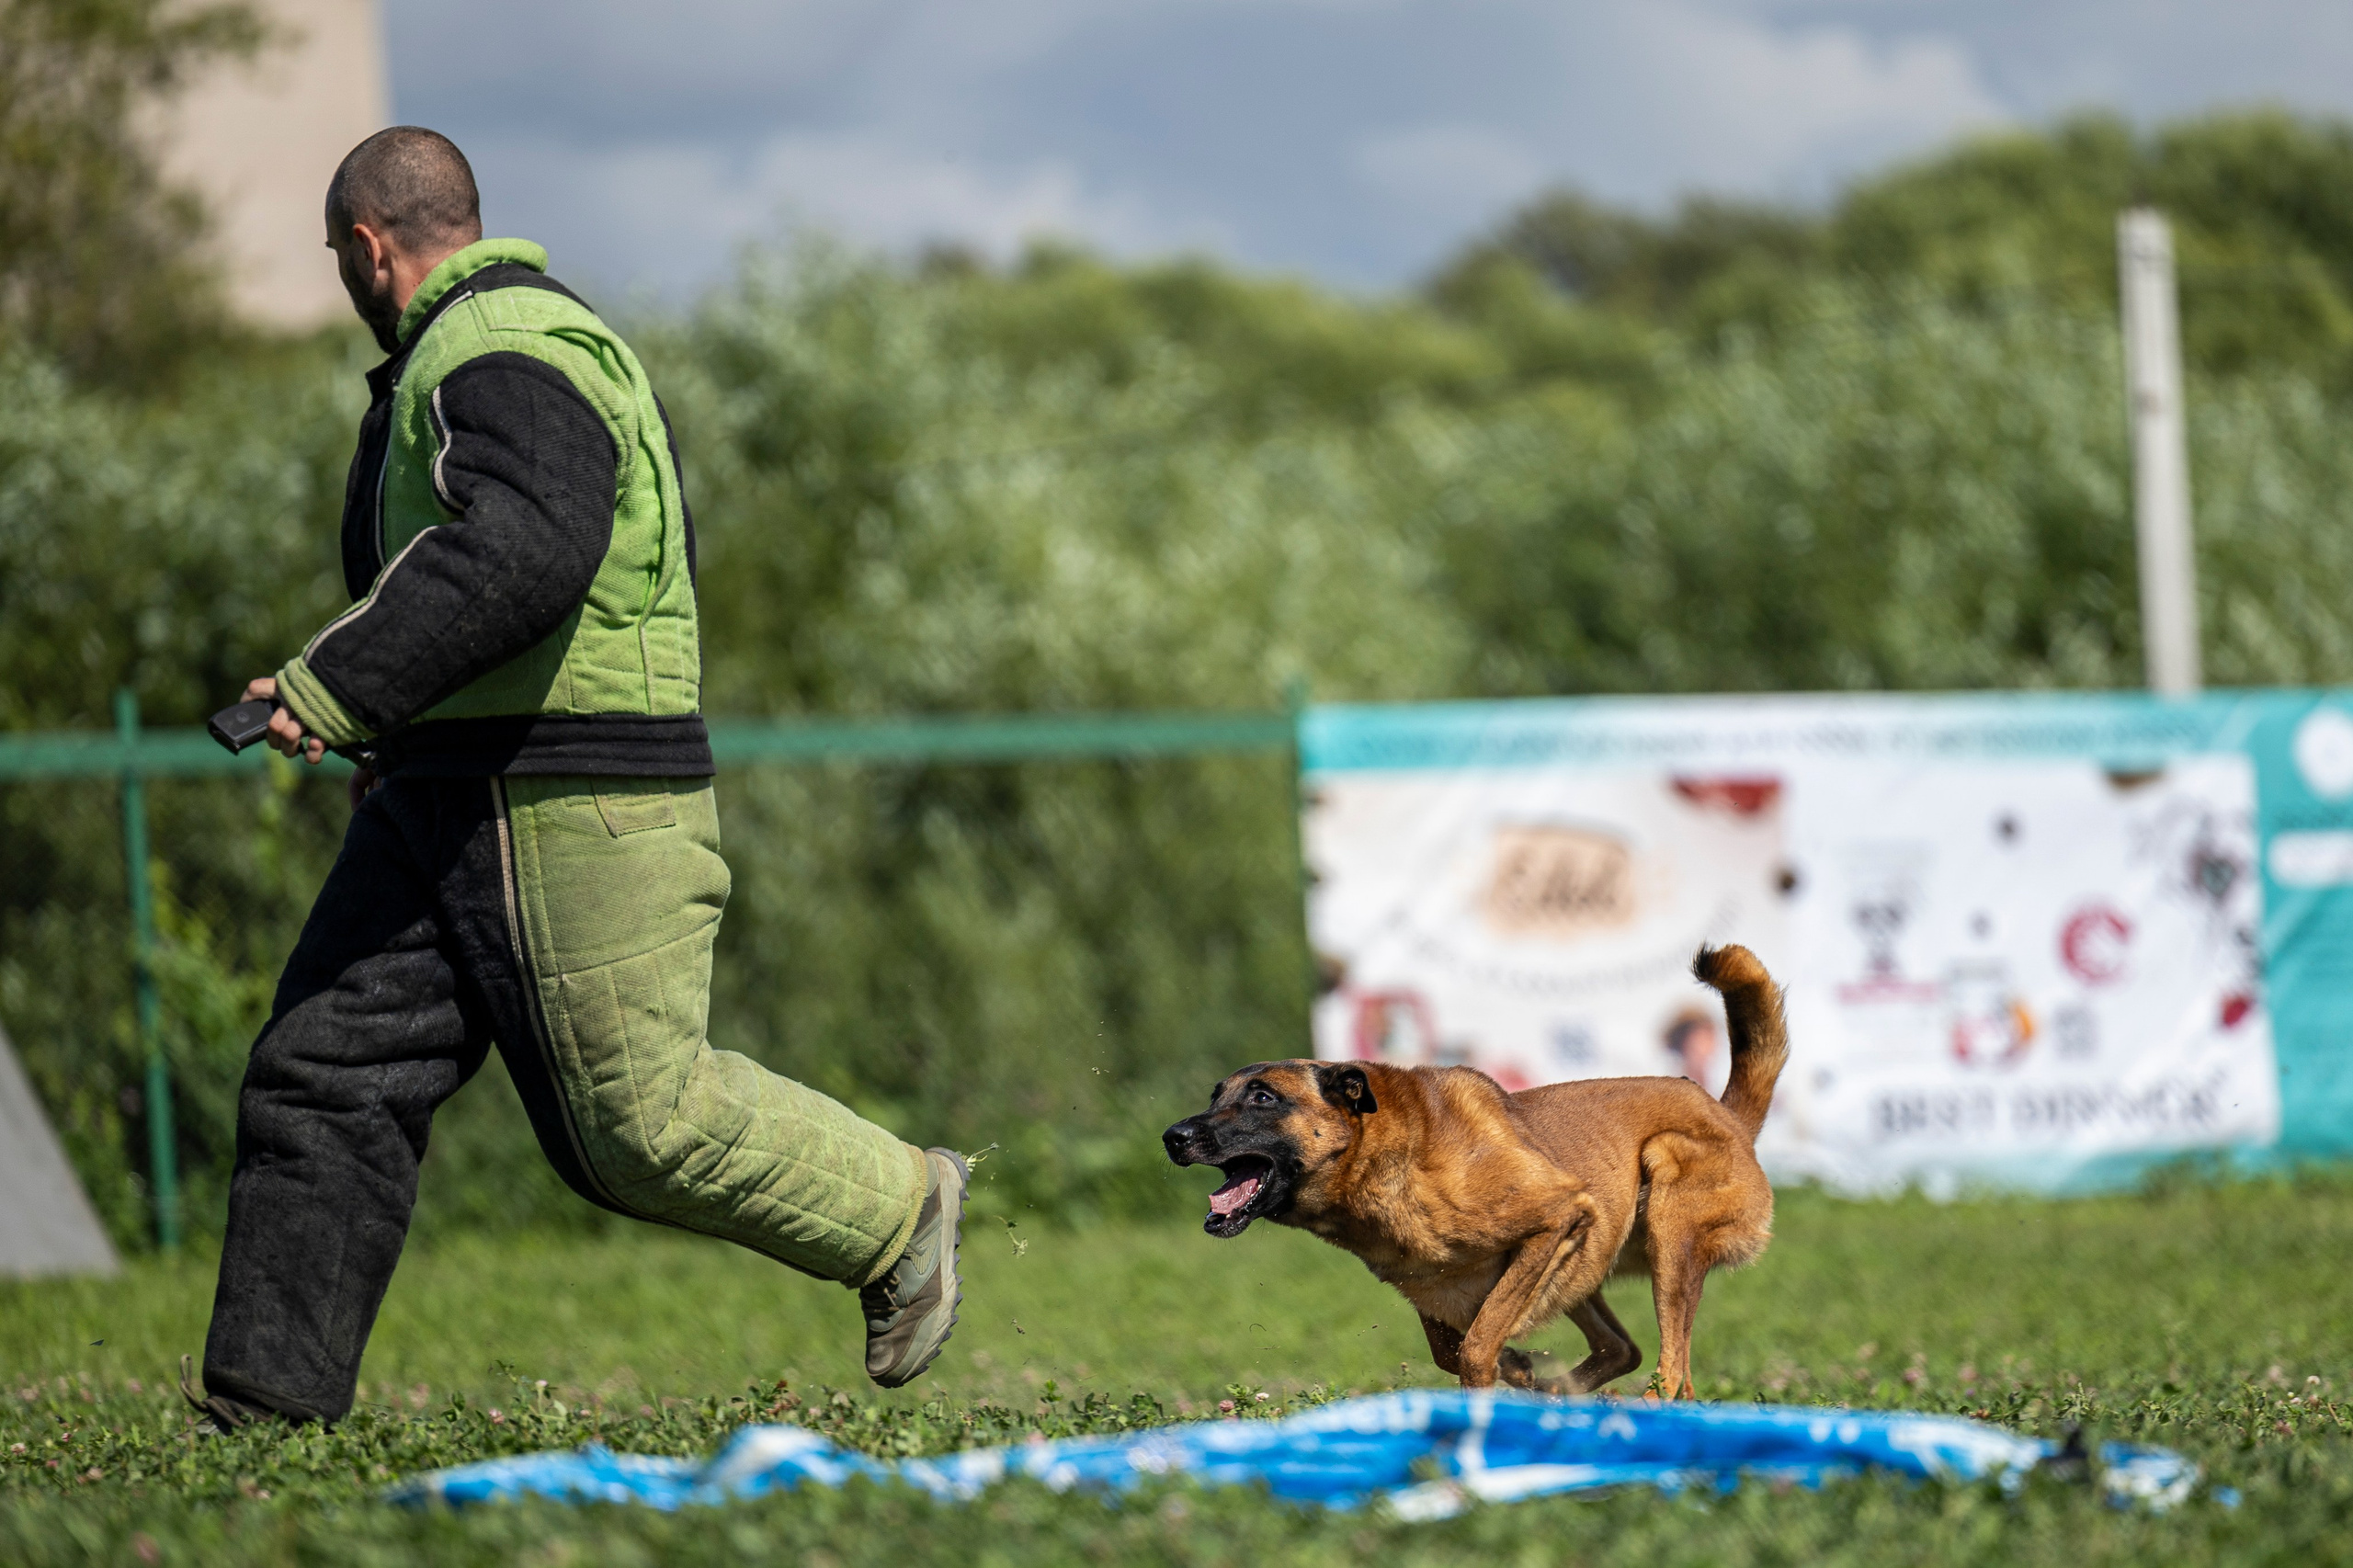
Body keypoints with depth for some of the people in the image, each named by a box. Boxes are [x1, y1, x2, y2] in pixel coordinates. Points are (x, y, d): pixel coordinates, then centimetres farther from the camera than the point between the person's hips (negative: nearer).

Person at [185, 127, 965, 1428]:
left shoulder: (505, 357, -14)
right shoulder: (469, 356, 21)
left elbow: (525, 550, -30)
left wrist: (338, 687, -32)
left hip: (573, 809, -11)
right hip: (449, 809, 11)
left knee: (640, 1118, -6)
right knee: (321, 1075, 3)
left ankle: (896, 1213, 14)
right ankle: (265, 1407, 2)